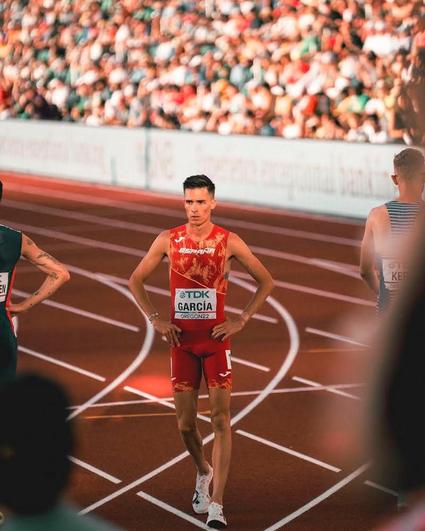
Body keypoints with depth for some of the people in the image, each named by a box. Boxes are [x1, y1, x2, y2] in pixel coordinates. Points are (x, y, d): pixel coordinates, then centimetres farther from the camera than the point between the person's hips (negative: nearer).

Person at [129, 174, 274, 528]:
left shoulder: (229, 242, -4)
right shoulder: (168, 241, 0)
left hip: (216, 340, -2)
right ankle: (203, 472, 37)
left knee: (221, 419, -8)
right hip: (182, 341, 2)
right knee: (186, 422, 6)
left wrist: (242, 320, -2)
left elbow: (266, 282, 5)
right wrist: (155, 319, 2)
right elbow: (136, 280, 11)